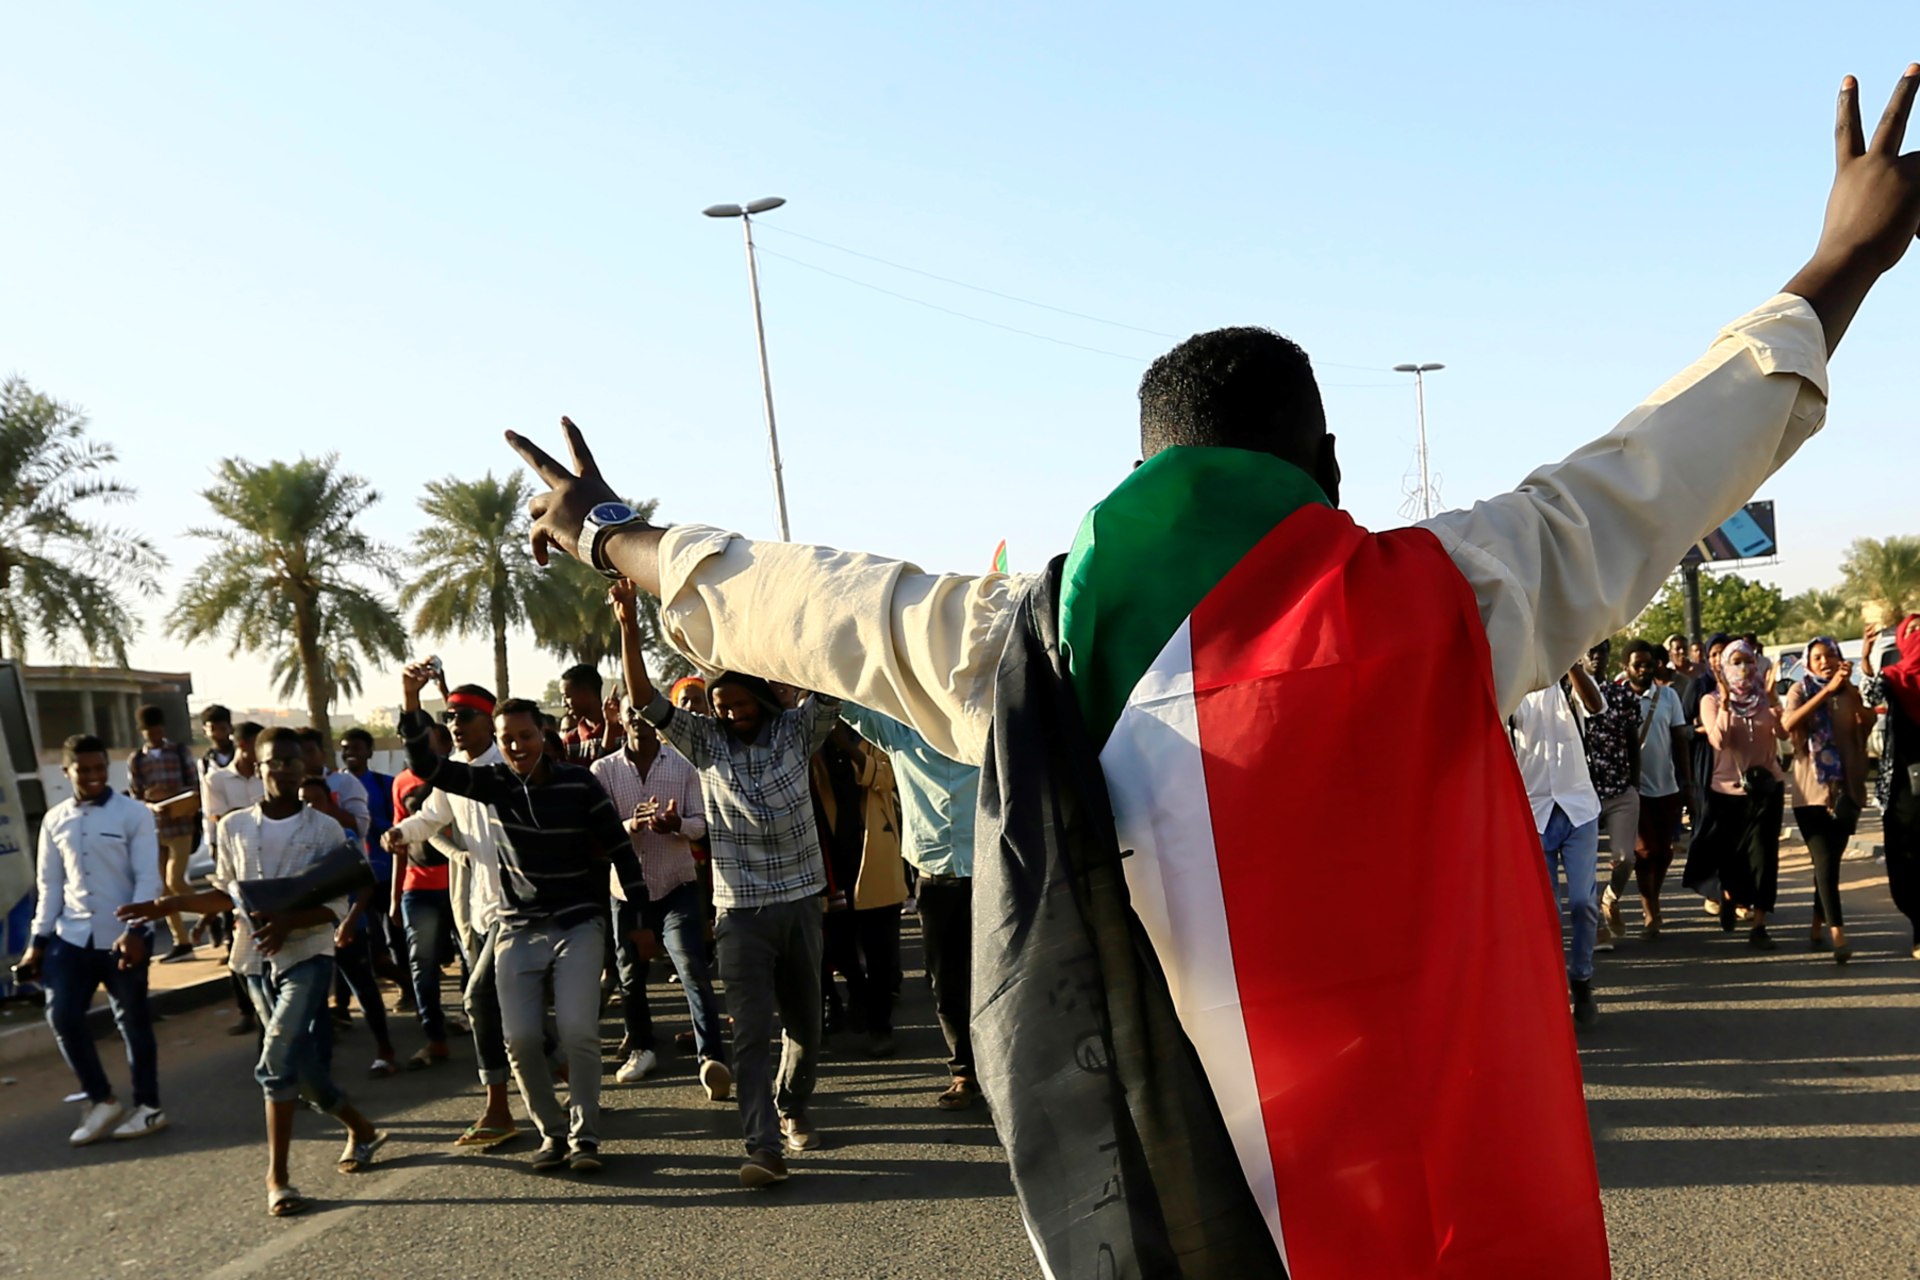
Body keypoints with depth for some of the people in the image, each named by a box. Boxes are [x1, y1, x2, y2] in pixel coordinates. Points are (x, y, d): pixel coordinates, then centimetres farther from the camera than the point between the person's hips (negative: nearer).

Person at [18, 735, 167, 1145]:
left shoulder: (134, 814, -5)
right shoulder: (54, 820, 8)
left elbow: (148, 878, -9)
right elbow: (50, 885, 12)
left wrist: (134, 931, -19)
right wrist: (39, 940, 6)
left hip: (122, 935, -4)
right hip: (72, 935, 4)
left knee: (133, 1021, 5)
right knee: (62, 1015, -2)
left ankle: (148, 1107, 19)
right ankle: (101, 1100, 15)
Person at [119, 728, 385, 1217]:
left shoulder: (324, 829, -6)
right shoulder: (233, 827, 3)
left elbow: (336, 906, -8)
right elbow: (228, 893, 14)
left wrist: (289, 920, -24)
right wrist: (171, 904, 2)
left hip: (307, 957, -4)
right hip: (258, 961, 4)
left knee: (279, 1062, -18)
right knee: (305, 1068, 10)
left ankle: (277, 1176, -9)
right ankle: (361, 1130, 34)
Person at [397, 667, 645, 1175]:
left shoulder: (579, 782, -6)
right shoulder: (495, 782, 0)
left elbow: (620, 848, 0)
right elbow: (426, 767, -10)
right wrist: (410, 703, -23)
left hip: (579, 925, -2)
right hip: (518, 929, 3)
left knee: (578, 1029, -15)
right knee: (520, 1038, -5)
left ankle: (584, 1135, 0)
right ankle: (552, 1131, 14)